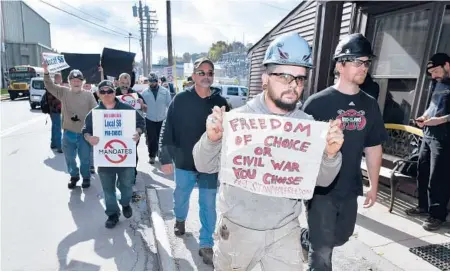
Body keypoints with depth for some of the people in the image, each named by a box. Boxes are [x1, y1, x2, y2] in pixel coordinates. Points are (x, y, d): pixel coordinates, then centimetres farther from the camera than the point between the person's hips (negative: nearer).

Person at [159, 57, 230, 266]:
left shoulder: (220, 102, -2)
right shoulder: (181, 99, -7)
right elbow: (168, 129, -6)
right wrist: (166, 158, -8)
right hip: (184, 161, 0)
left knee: (208, 206, 7)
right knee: (181, 197, 21)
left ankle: (206, 245, 24)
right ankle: (180, 219, 53)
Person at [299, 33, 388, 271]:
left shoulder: (369, 104, 3)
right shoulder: (318, 102, -13)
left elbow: (373, 147, 10)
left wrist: (374, 185, 12)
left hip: (349, 188, 6)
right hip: (320, 188, -6)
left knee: (341, 237, 24)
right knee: (322, 249, 5)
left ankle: (304, 239, 50)